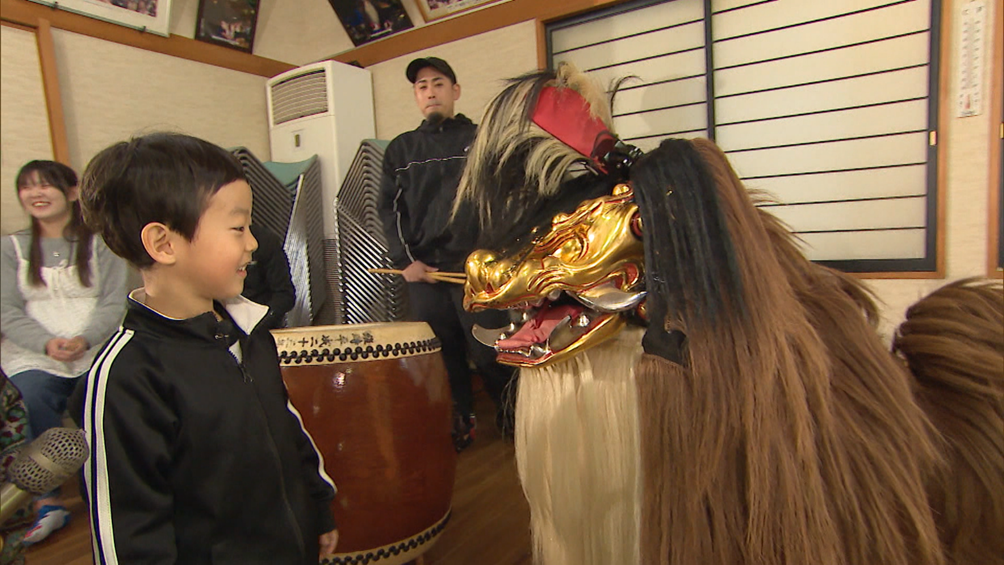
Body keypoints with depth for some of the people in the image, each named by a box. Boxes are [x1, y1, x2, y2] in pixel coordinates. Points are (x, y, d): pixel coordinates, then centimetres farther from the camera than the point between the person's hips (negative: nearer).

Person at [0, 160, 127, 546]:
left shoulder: (98, 243, 9)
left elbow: (113, 302, 0)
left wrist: (84, 339, -18)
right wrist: (46, 343, -14)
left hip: (96, 346, -1)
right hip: (34, 353, 2)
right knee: (36, 397, -28)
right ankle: (48, 499, -14)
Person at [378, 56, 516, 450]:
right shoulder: (401, 149, 17)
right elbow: (390, 209, 11)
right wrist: (405, 260, -1)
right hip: (422, 270, 3)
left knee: (487, 352, -4)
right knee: (441, 355, 5)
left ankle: (511, 418, 16)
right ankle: (458, 426, 22)